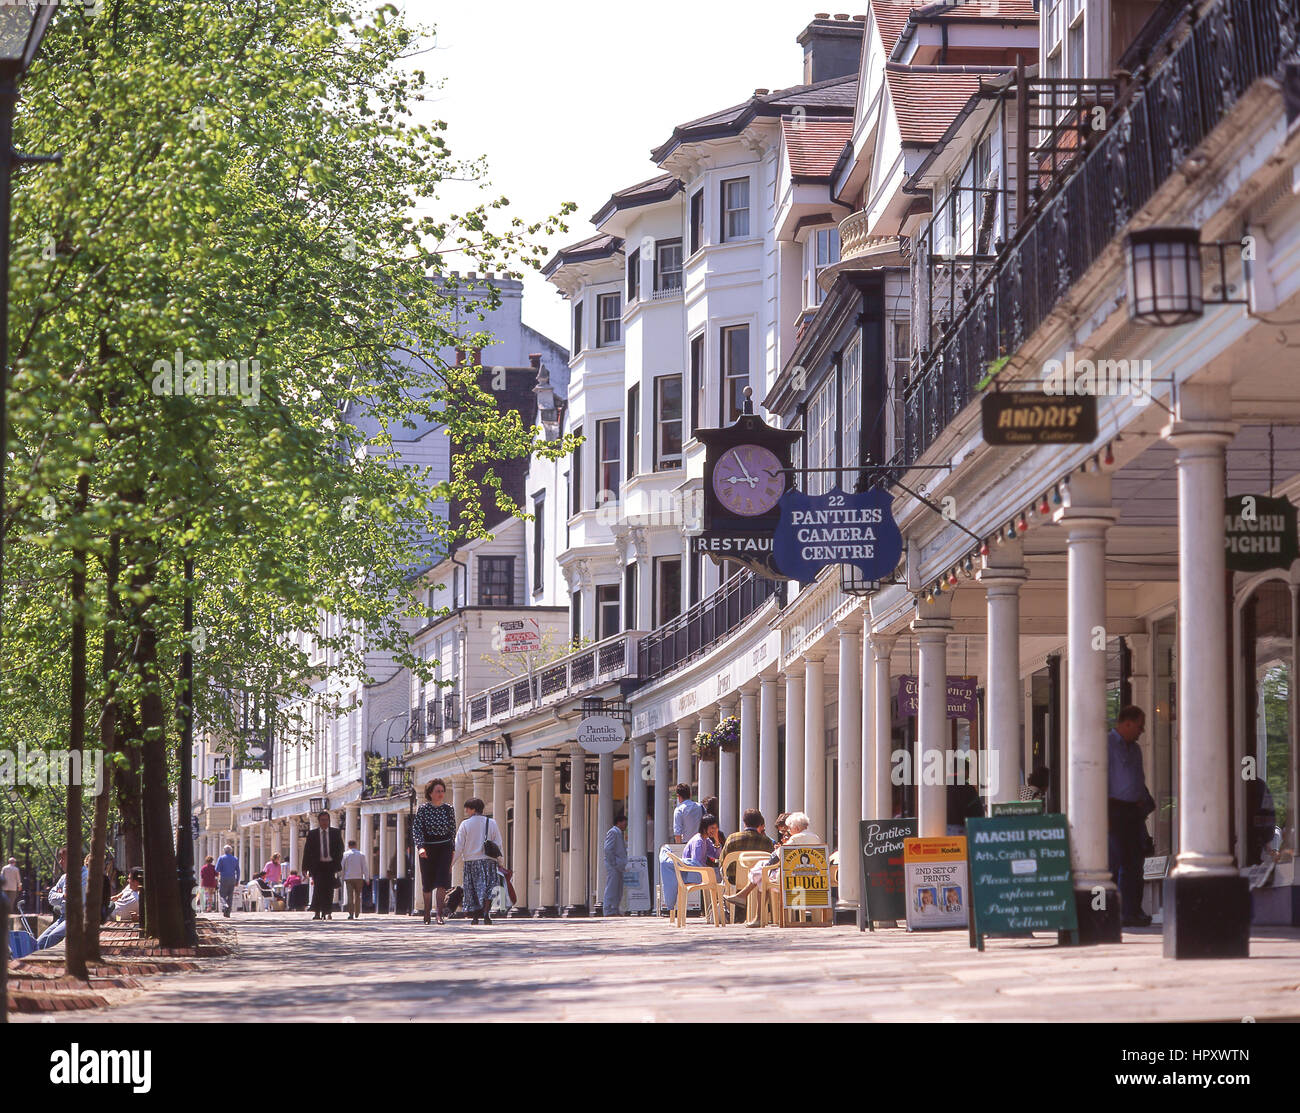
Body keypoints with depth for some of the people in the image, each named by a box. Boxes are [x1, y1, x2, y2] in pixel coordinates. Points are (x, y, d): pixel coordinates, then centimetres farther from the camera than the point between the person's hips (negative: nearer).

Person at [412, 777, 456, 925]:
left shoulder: (449, 809, 4)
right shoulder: (423, 809, -3)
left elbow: (452, 830, 11)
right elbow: (416, 829, -8)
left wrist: (452, 852, 10)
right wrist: (420, 847, -22)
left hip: (444, 848, 1)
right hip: (427, 849, -1)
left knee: (442, 881, -12)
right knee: (427, 882, 7)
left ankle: (440, 914, -17)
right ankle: (426, 912, 24)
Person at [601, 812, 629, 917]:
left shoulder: (619, 833, 21)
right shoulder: (612, 832, -9)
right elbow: (608, 849, -17)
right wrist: (614, 863, -18)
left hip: (619, 866, 10)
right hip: (613, 865, -10)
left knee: (618, 890, 10)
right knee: (612, 888, -9)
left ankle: (615, 910, 13)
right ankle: (608, 911, -9)